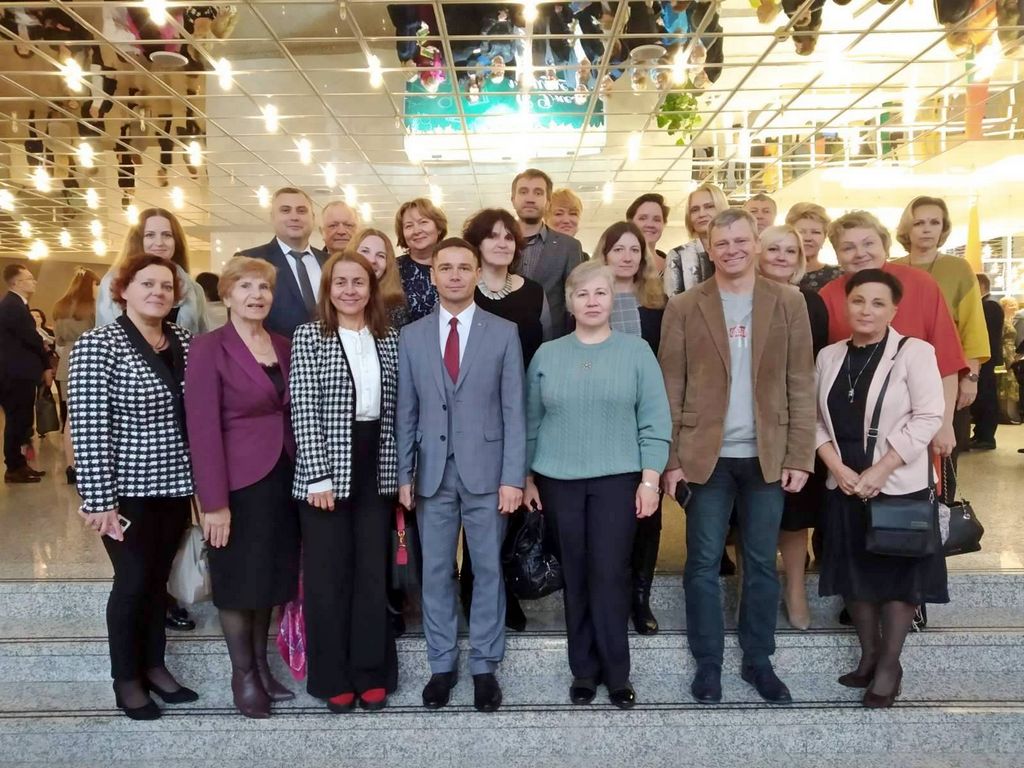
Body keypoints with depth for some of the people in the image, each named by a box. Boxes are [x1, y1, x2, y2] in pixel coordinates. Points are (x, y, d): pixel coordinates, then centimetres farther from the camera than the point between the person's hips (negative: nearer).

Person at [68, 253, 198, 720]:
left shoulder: (185, 342, 5)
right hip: (127, 489, -5)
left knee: (158, 579, 16)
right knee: (133, 582, 6)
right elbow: (88, 428, -16)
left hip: (175, 485, 5)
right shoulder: (97, 345, -12)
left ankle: (154, 666, 32)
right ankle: (126, 679, 25)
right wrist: (98, 499, -18)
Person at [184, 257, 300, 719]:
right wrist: (214, 502, -18)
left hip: (283, 478, 5)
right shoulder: (208, 348, -10)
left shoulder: (284, 346, 7)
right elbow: (203, 428, -14)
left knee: (271, 576, 14)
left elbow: (294, 413, 9)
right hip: (238, 482, -5)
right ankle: (243, 674, 24)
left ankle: (262, 666, 30)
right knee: (240, 581, 8)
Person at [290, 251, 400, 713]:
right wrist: (319, 475, -15)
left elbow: (395, 408, 10)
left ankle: (372, 674, 21)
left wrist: (398, 471, 6)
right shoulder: (308, 336, -3)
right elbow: (303, 410, -9)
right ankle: (333, 678, 18)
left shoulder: (388, 339, 8)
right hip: (326, 469, -3)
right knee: (328, 575, 5)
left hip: (376, 470, 3)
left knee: (373, 574, 9)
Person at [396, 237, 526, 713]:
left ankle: (484, 666, 22)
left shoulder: (503, 333, 0)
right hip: (432, 473, 2)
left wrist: (513, 477, -8)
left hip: (486, 472, -1)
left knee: (487, 571, 8)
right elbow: (406, 413, 6)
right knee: (435, 572, 9)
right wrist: (403, 475, 2)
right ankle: (442, 664, 24)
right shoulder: (412, 336, 5)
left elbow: (514, 411, -3)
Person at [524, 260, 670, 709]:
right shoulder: (547, 355, 6)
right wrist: (528, 477, 7)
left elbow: (654, 421, -1)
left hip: (617, 479, -2)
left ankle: (616, 673, 14)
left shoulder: (636, 351, 1)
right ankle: (584, 671, 21)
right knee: (575, 578, 8)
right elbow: (532, 422, 9)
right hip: (559, 481, 2)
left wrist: (650, 479, -7)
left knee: (610, 576, -2)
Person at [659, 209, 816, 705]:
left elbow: (800, 385, 3)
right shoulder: (684, 308, 1)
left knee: (761, 563, 11)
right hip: (705, 455, -1)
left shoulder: (788, 304, 4)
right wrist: (671, 458, -6)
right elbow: (671, 389, 0)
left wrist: (800, 456, -4)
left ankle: (758, 660, 26)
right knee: (703, 563, 6)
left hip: (767, 455, 1)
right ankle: (707, 663, 20)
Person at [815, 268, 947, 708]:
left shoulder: (914, 352, -7)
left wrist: (879, 471, -17)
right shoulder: (829, 356, 6)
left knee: (898, 574, 5)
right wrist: (837, 467, -10)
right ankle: (868, 655, 29)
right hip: (845, 486, 4)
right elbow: (817, 418, 6)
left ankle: (889, 665, 20)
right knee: (854, 573, 11)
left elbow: (928, 417, -13)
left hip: (899, 486, -4)